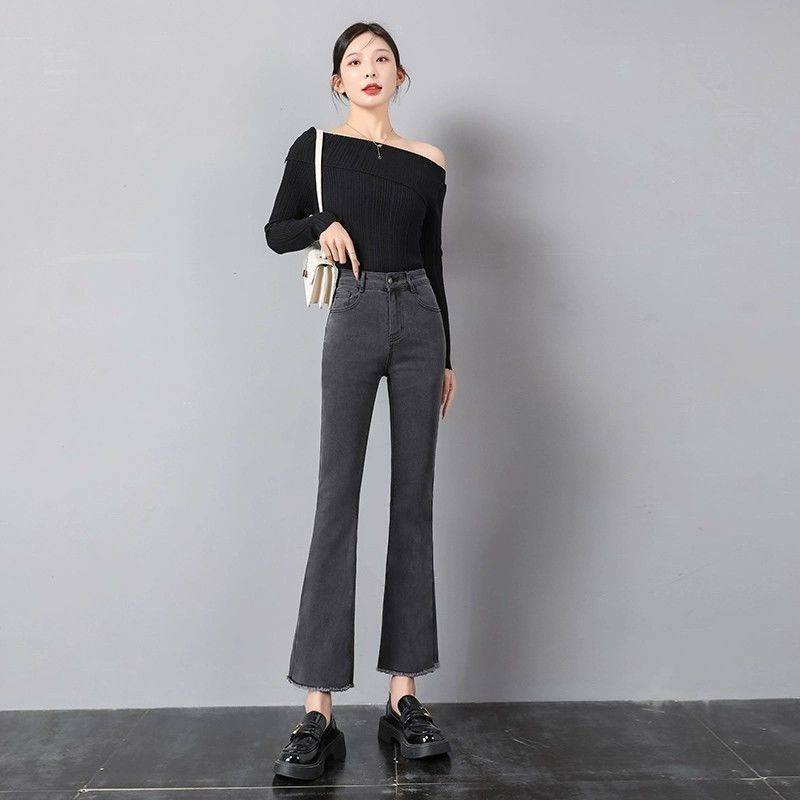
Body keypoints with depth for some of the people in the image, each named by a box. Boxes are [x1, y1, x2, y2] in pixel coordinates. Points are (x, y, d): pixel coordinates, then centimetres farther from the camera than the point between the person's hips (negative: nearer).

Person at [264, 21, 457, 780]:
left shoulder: (428, 163, 13)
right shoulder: (317, 146, 8)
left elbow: (433, 260, 16)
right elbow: (276, 231, 12)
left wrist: (447, 357, 14)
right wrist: (324, 223, -10)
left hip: (419, 321, 3)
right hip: (354, 319, -3)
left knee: (414, 499, 1)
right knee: (337, 498, -7)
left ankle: (403, 694, 11)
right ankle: (318, 710, -1)